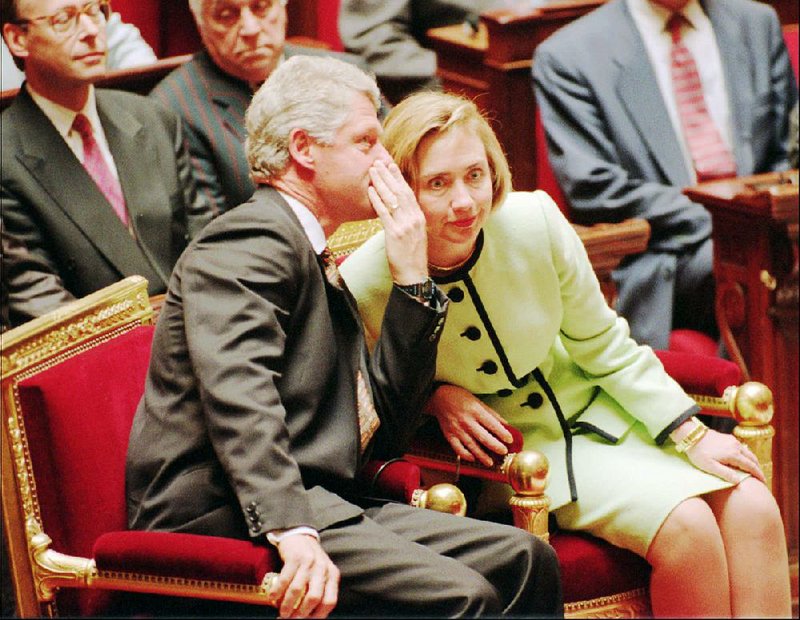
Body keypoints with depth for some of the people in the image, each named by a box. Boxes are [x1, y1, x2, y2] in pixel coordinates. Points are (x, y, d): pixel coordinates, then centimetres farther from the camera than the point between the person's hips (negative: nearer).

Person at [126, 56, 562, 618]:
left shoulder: (324, 269, 24)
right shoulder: (252, 241, -7)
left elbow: (388, 429, 16)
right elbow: (238, 394, -24)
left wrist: (412, 278, 10)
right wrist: (290, 529, -37)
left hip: (315, 504, 10)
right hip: (230, 521, -10)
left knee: (525, 559, -6)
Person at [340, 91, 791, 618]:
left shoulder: (535, 221, -17)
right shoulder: (364, 287, -23)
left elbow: (603, 343, 0)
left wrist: (690, 433, -4)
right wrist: (435, 397, -20)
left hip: (596, 411, 4)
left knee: (752, 509, -17)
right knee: (686, 526, -24)